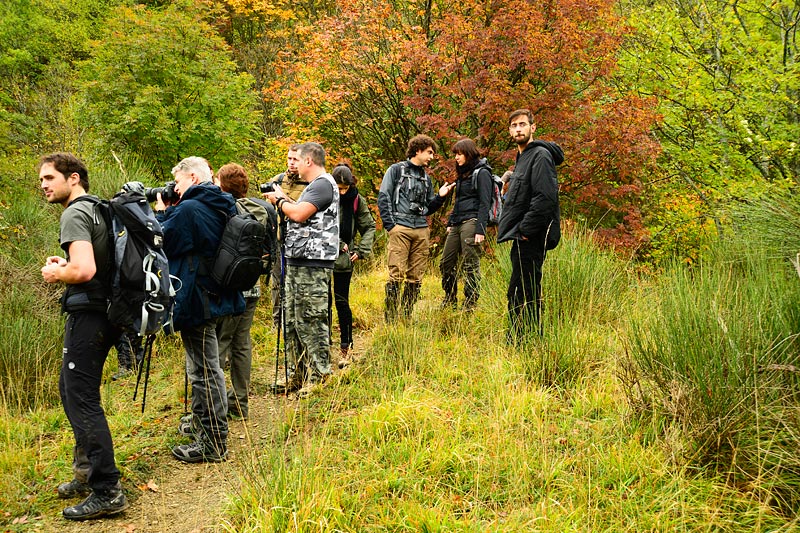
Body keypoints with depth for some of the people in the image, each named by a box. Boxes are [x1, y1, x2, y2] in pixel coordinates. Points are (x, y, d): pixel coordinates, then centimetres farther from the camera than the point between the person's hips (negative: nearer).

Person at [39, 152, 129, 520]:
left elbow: (84, 270, -27)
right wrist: (63, 264, 14)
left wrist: (55, 273, -8)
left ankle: (107, 492, -4)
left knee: (82, 400, -7)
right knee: (70, 390, 20)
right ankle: (87, 472, 29)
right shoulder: (97, 207, 16)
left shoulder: (75, 214, -14)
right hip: (103, 311, 10)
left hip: (87, 316, -10)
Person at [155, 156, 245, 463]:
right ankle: (205, 425, 33)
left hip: (196, 300, -10)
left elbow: (164, 244, -10)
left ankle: (213, 444, 3)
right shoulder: (220, 207, 11)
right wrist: (170, 212, 11)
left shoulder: (190, 209, -17)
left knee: (205, 372, -4)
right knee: (204, 369, 21)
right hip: (215, 296, 10)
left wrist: (160, 213, 4)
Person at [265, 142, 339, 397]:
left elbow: (299, 214, -21)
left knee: (311, 322, -7)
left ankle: (319, 378, 0)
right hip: (297, 263, 11)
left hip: (312, 266, -11)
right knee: (293, 321, 14)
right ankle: (298, 375, 22)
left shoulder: (323, 184, -11)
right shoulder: (315, 185, 21)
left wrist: (280, 200, -4)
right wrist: (283, 199, 15)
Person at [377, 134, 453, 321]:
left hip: (422, 230, 6)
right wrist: (390, 225, -9)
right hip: (401, 228, -6)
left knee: (416, 277, 4)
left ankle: (407, 317, 12)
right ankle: (390, 317, -4)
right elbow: (383, 198, -1)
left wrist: (440, 196, 4)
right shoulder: (396, 170, 5)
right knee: (396, 274, -10)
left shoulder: (426, 177, 21)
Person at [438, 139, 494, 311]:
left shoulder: (481, 173, -6)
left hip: (471, 223, -9)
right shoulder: (462, 174, 20)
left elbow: (484, 203, -12)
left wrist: (480, 230, -18)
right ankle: (450, 301, 21)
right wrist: (450, 222, 20)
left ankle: (470, 305, 2)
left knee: (470, 266, -5)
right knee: (446, 263, 9)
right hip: (457, 224, 9)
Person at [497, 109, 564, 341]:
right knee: (526, 296, 15)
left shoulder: (540, 155, -10)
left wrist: (525, 229, -20)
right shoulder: (522, 157, 21)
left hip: (531, 238, -11)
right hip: (522, 238, 11)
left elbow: (545, 198, -22)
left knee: (519, 296, -9)